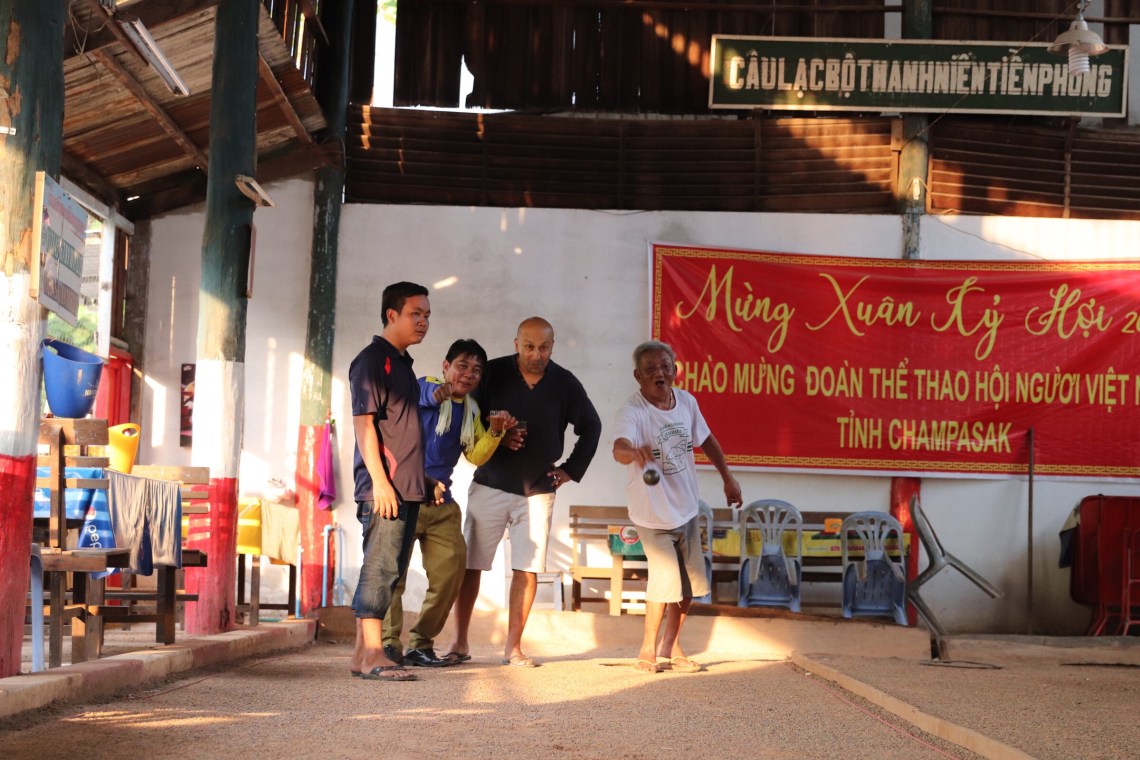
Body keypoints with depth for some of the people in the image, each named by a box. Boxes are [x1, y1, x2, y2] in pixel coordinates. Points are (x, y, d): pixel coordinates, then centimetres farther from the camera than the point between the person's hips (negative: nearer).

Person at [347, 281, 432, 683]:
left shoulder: (402, 364, 20)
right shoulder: (372, 360, -8)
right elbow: (363, 422, -15)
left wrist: (425, 480, 21)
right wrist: (379, 479, -22)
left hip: (406, 487, 9)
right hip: (383, 487, -9)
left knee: (390, 569, 10)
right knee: (380, 566, -11)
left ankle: (362, 653, 14)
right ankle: (371, 656, -11)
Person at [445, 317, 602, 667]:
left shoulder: (565, 383, 1)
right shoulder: (493, 373, -4)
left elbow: (591, 427, 15)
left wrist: (572, 469, 9)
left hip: (538, 491, 1)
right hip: (490, 485, -1)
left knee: (528, 569, -2)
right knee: (469, 564, -1)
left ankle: (513, 647, 6)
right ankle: (460, 642, 9)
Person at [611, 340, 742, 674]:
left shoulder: (687, 402, -4)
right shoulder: (631, 412, -24)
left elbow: (706, 439, 13)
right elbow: (619, 448, -44)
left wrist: (727, 478, 15)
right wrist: (633, 451, -67)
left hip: (686, 508, 7)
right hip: (652, 513, -7)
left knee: (689, 583, 13)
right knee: (666, 579, -14)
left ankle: (671, 646, 32)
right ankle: (648, 649, 6)